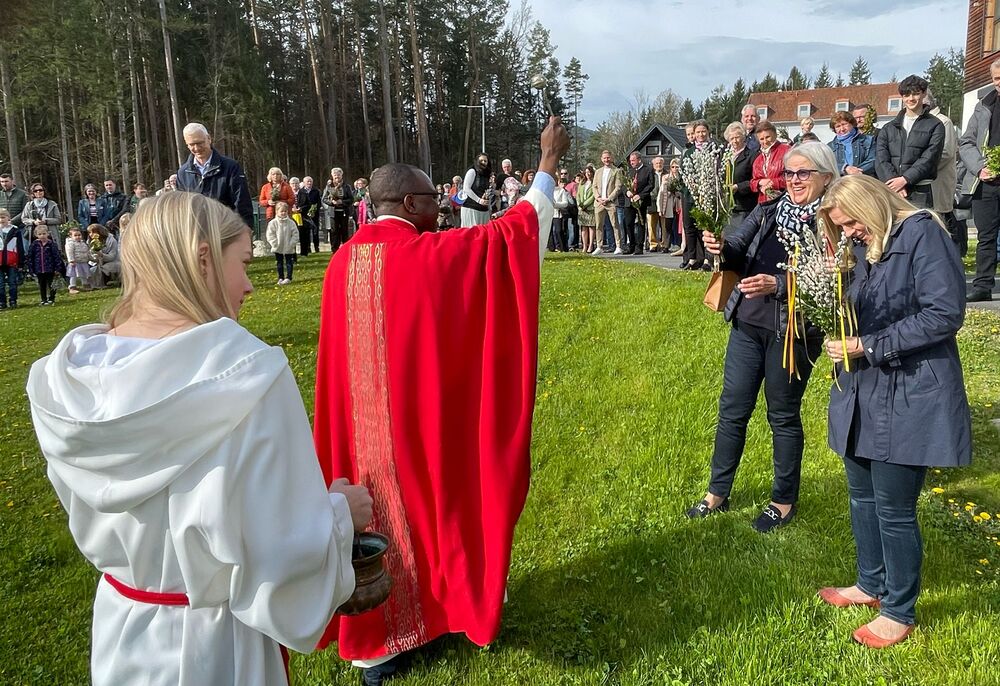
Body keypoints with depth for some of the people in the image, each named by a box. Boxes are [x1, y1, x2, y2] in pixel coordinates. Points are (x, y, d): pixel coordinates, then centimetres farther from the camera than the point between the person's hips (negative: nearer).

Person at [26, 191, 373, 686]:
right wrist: (339, 513, -6)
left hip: (118, 632, 5)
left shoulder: (69, 373, -8)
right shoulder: (246, 373, -28)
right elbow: (283, 552, -24)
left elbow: (92, 520, 7)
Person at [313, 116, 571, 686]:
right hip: (426, 414, -5)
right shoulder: (429, 254, -17)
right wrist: (551, 161, -2)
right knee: (437, 502, 15)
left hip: (364, 422, 5)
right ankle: (459, 602, 36)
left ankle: (377, 637, 26)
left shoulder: (344, 261, 1)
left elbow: (340, 353, 9)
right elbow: (513, 230, -11)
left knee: (382, 515, 15)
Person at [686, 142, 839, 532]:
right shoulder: (769, 210, 8)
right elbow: (738, 254, 1)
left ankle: (784, 502, 27)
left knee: (783, 416, 8)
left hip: (792, 332, -5)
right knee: (732, 409, 11)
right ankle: (717, 494, 26)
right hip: (747, 324, 5)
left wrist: (777, 284, -27)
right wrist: (722, 248, -20)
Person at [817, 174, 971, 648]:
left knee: (893, 509, 1)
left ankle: (899, 613, 20)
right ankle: (871, 585, 36)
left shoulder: (922, 234, -12)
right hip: (862, 395, 8)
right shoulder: (865, 249, 13)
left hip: (909, 398, -8)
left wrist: (868, 346, -18)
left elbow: (945, 313, -18)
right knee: (862, 497, 17)